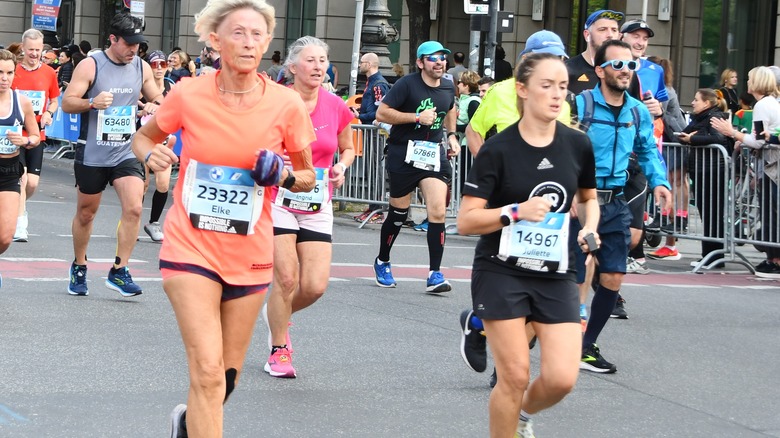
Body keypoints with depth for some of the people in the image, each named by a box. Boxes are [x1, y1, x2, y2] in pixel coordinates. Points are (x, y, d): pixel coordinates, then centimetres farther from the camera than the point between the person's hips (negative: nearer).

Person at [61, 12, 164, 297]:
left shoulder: (142, 67, 5)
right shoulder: (90, 65, -8)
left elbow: (158, 98, 16)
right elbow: (66, 103, -10)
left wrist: (155, 106, -8)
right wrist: (92, 102, -29)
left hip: (127, 153, 3)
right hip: (92, 153, -2)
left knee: (134, 208, -15)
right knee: (86, 213, 11)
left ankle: (119, 271, -6)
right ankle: (79, 267, 32)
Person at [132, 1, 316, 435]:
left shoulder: (287, 104, -7)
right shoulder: (189, 95, -8)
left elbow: (308, 177, 7)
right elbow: (143, 137, 11)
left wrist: (286, 176, -15)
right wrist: (152, 155, -11)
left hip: (250, 256, 2)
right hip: (192, 247, -2)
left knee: (227, 377, 13)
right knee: (208, 372, -15)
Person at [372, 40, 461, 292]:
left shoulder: (448, 88, 8)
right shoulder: (407, 84, -10)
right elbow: (381, 113, -13)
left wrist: (451, 135, 16)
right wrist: (417, 117, -19)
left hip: (434, 154, 4)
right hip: (403, 155, -4)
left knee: (437, 212, -12)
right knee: (399, 212, 7)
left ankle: (435, 275, -9)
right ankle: (382, 262, 32)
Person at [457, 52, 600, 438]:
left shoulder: (577, 145, 1)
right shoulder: (498, 149, -10)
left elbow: (588, 197, 20)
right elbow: (465, 221, -12)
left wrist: (590, 227, 0)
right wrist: (516, 212, -25)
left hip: (556, 275, 3)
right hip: (501, 273, -3)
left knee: (561, 378, -6)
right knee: (515, 375, -6)